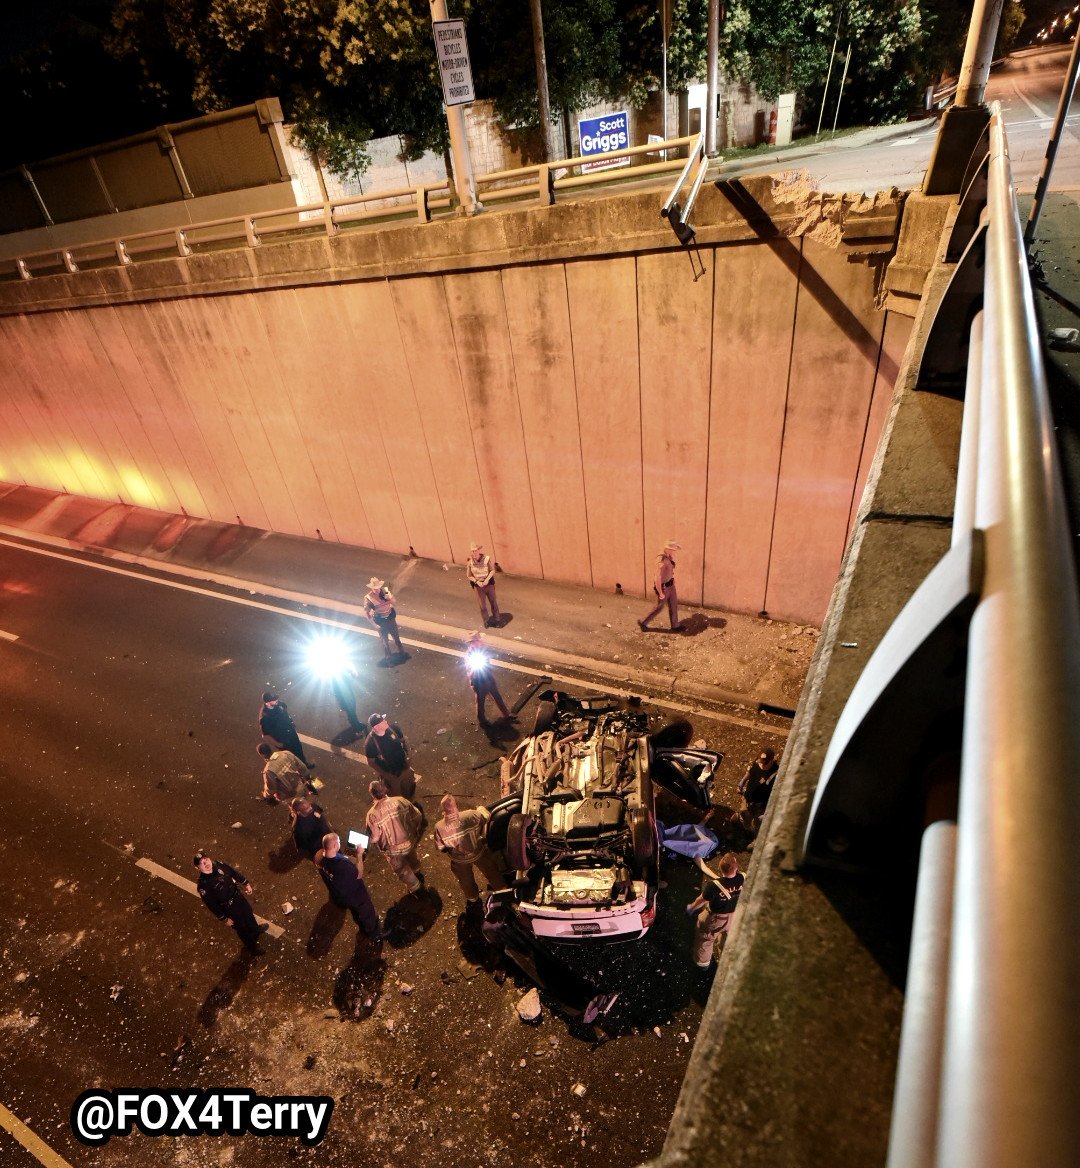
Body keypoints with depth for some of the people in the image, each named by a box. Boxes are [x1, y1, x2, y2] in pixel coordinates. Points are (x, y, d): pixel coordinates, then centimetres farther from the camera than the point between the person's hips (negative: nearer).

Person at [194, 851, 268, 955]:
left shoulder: (219, 864, -20)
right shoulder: (203, 885, -33)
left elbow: (234, 872, -1)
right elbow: (212, 905, -21)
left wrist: (246, 883, 5)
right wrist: (225, 919, -12)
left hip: (238, 895, 5)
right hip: (229, 907, -5)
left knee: (248, 912, 31)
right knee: (242, 928, 17)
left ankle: (256, 929, 64)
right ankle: (252, 946, 46)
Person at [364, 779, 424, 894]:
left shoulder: (372, 814, -24)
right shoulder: (400, 800, -18)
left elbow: (374, 838, -15)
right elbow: (416, 816, -8)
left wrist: (381, 848, 8)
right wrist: (415, 833, 10)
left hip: (393, 849, -3)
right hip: (410, 841, 3)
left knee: (401, 870, 27)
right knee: (411, 857, 37)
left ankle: (415, 887, 44)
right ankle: (417, 873, 61)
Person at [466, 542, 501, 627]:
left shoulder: (486, 558, -19)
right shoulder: (469, 562, -16)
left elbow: (492, 571, -6)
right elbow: (468, 576, -4)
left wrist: (487, 579, -19)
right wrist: (477, 581, -18)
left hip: (489, 584, 0)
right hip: (478, 586, 0)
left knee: (493, 603, 14)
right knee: (482, 605, 10)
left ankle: (497, 619, 33)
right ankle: (486, 621, 32)